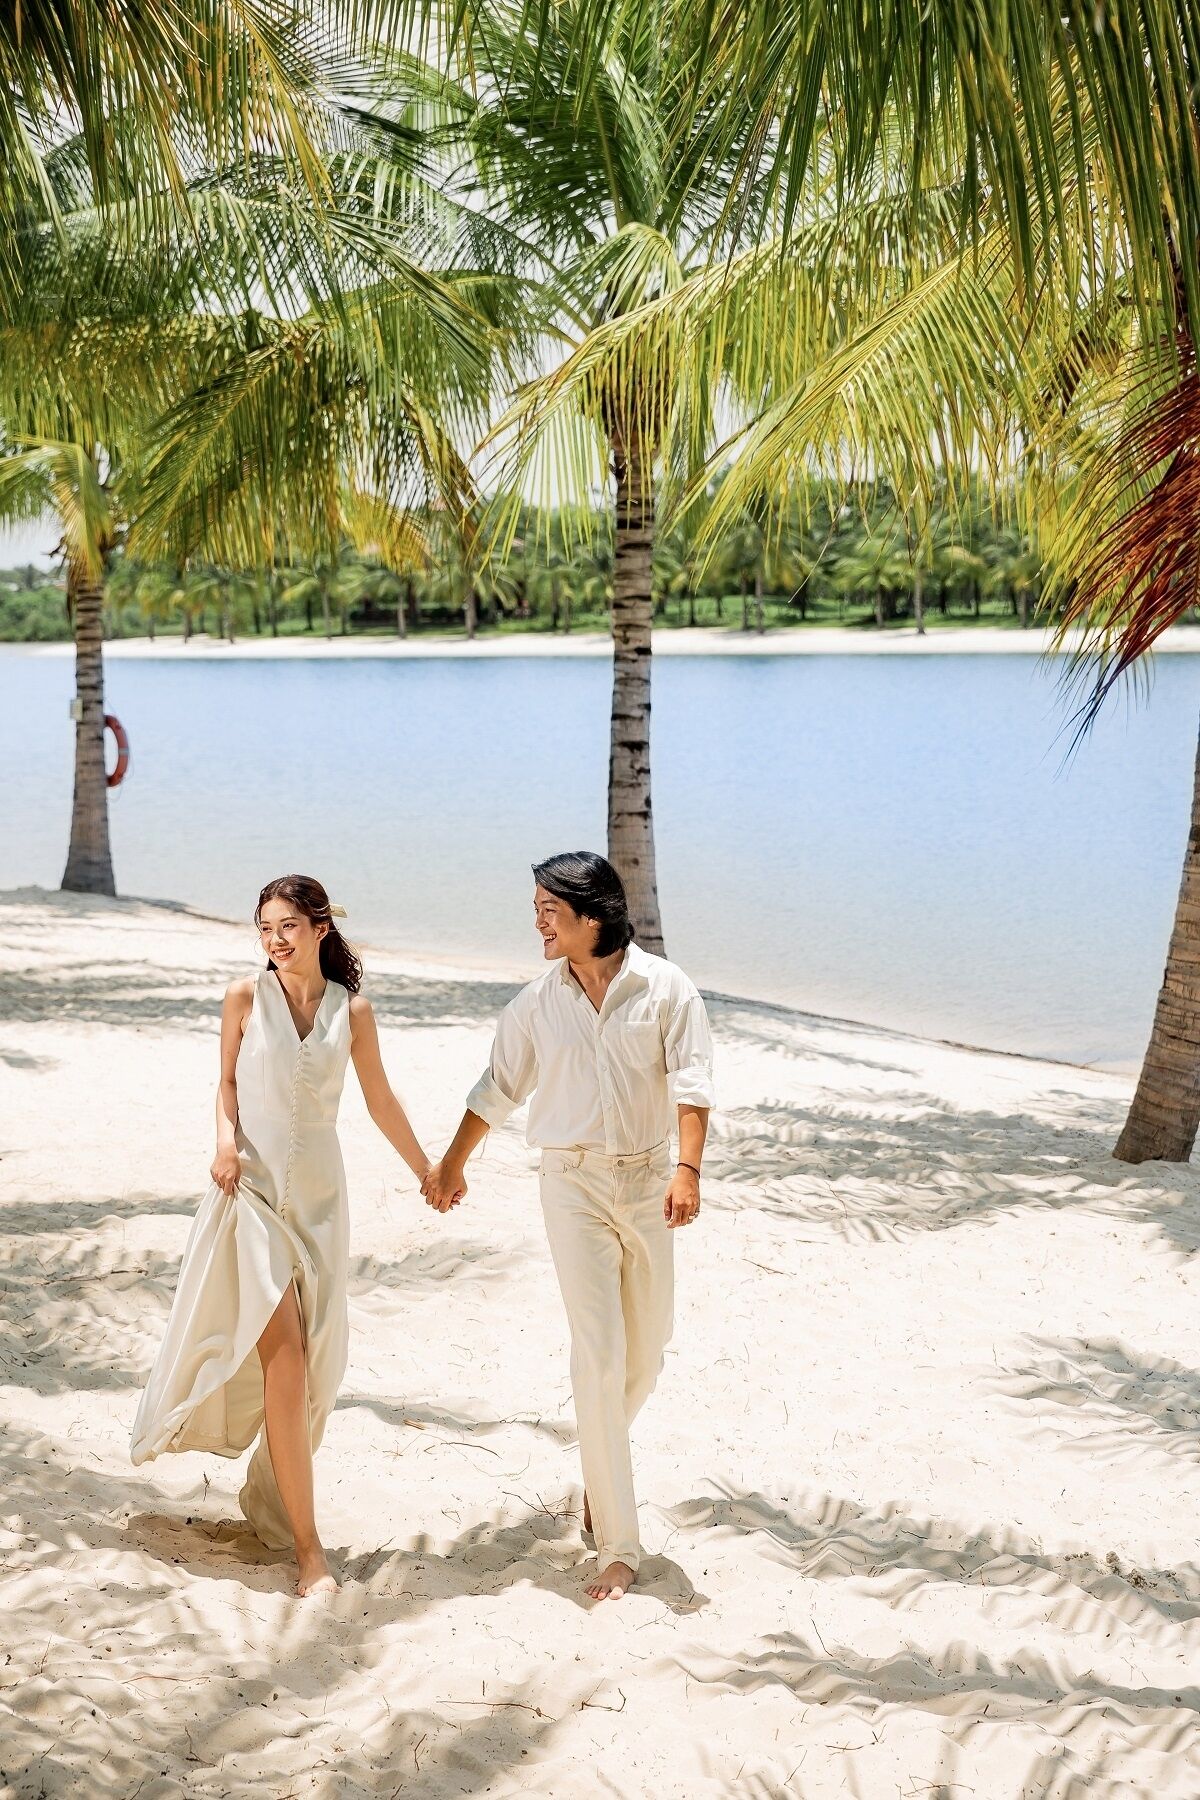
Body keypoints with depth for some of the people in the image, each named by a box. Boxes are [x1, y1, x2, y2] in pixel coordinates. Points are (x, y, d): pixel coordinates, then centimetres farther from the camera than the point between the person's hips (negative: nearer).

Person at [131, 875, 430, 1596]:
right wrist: (226, 1136, -10)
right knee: (282, 1357, -11)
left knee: (313, 1361, 7)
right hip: (253, 1185, -3)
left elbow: (381, 1101, 12)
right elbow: (229, 1081, 9)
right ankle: (307, 1544, -8)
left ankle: (275, 1495, 29)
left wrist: (427, 1170, 19)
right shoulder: (247, 997, -2)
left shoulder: (352, 1010, 2)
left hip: (318, 1191, 3)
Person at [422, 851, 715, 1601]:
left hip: (647, 1180, 1)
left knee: (645, 1356, 10)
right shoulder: (538, 1002, 3)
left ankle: (600, 1469, 40)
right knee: (599, 1352, -9)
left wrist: (688, 1169, -24)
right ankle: (617, 1545, -6)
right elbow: (496, 1090, 15)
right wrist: (451, 1166, 24)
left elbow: (691, 1082, -10)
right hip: (573, 1181, 0)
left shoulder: (665, 988, -3)